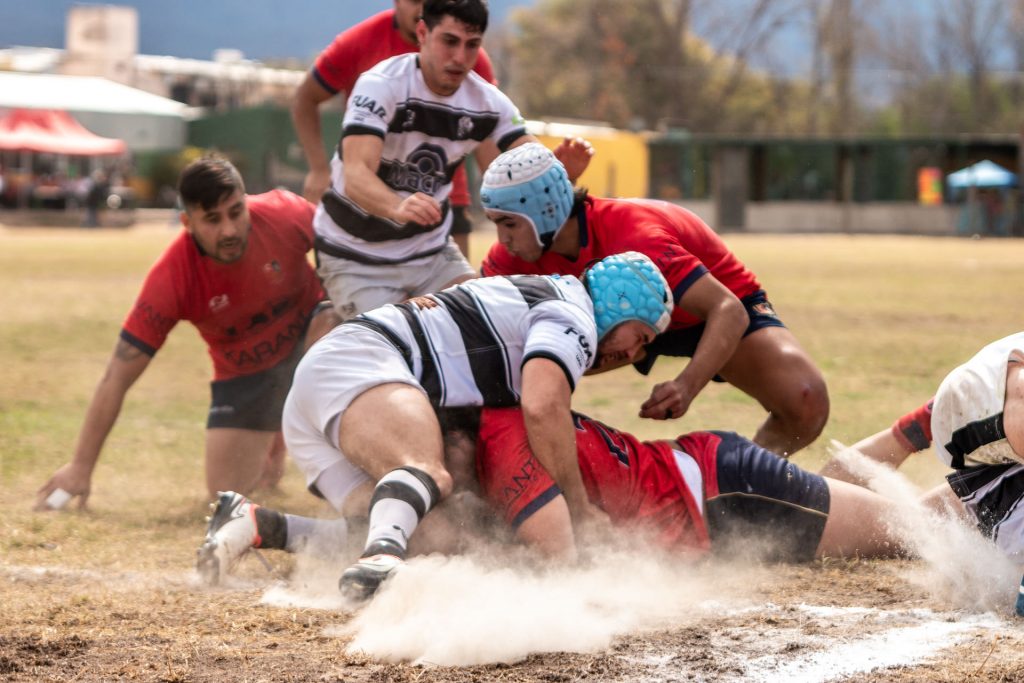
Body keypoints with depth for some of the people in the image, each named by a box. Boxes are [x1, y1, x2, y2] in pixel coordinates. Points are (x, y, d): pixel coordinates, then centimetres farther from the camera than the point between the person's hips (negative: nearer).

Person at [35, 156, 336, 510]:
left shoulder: (285, 214, -28)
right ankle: (272, 439, 29)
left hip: (310, 331, 0)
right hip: (244, 372, 0)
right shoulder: (171, 278, -29)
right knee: (226, 491, -7)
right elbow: (118, 376, -24)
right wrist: (81, 466, -22)